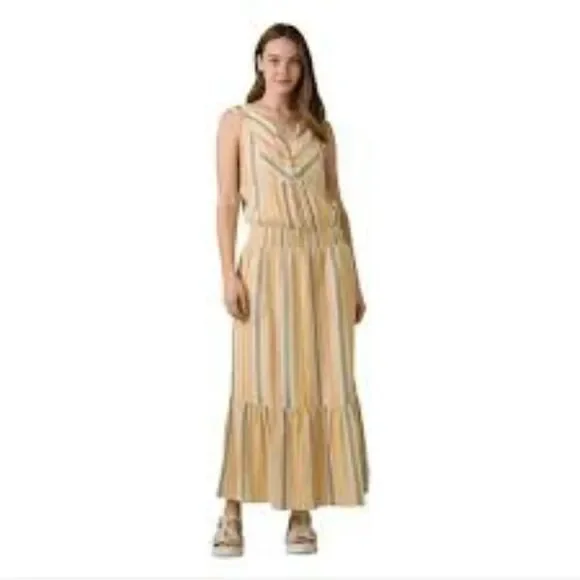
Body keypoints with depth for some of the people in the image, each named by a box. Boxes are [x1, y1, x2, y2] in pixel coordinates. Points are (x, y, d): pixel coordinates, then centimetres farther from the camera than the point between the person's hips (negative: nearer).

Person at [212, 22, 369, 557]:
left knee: (320, 384, 1)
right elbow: (227, 201, 0)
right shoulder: (237, 121, 6)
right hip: (269, 259, -3)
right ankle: (233, 513, 1)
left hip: (325, 259, 3)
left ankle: (302, 514, 10)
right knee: (260, 383, -6)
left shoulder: (319, 128, 15)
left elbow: (336, 203, 14)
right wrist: (229, 272, -11)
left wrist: (353, 277, 9)